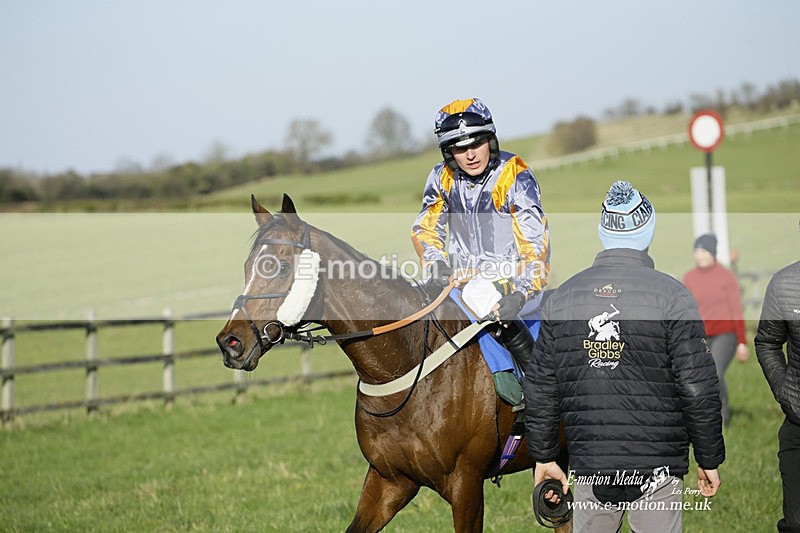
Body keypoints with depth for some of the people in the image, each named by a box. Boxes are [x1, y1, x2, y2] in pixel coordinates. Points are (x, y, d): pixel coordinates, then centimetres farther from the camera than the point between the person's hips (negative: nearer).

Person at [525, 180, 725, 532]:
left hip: (588, 465, 4)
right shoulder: (671, 295, -8)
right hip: (657, 467, -3)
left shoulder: (561, 297, 5)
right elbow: (698, 388, -9)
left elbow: (540, 388, 9)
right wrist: (710, 460, 0)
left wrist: (544, 456, 17)